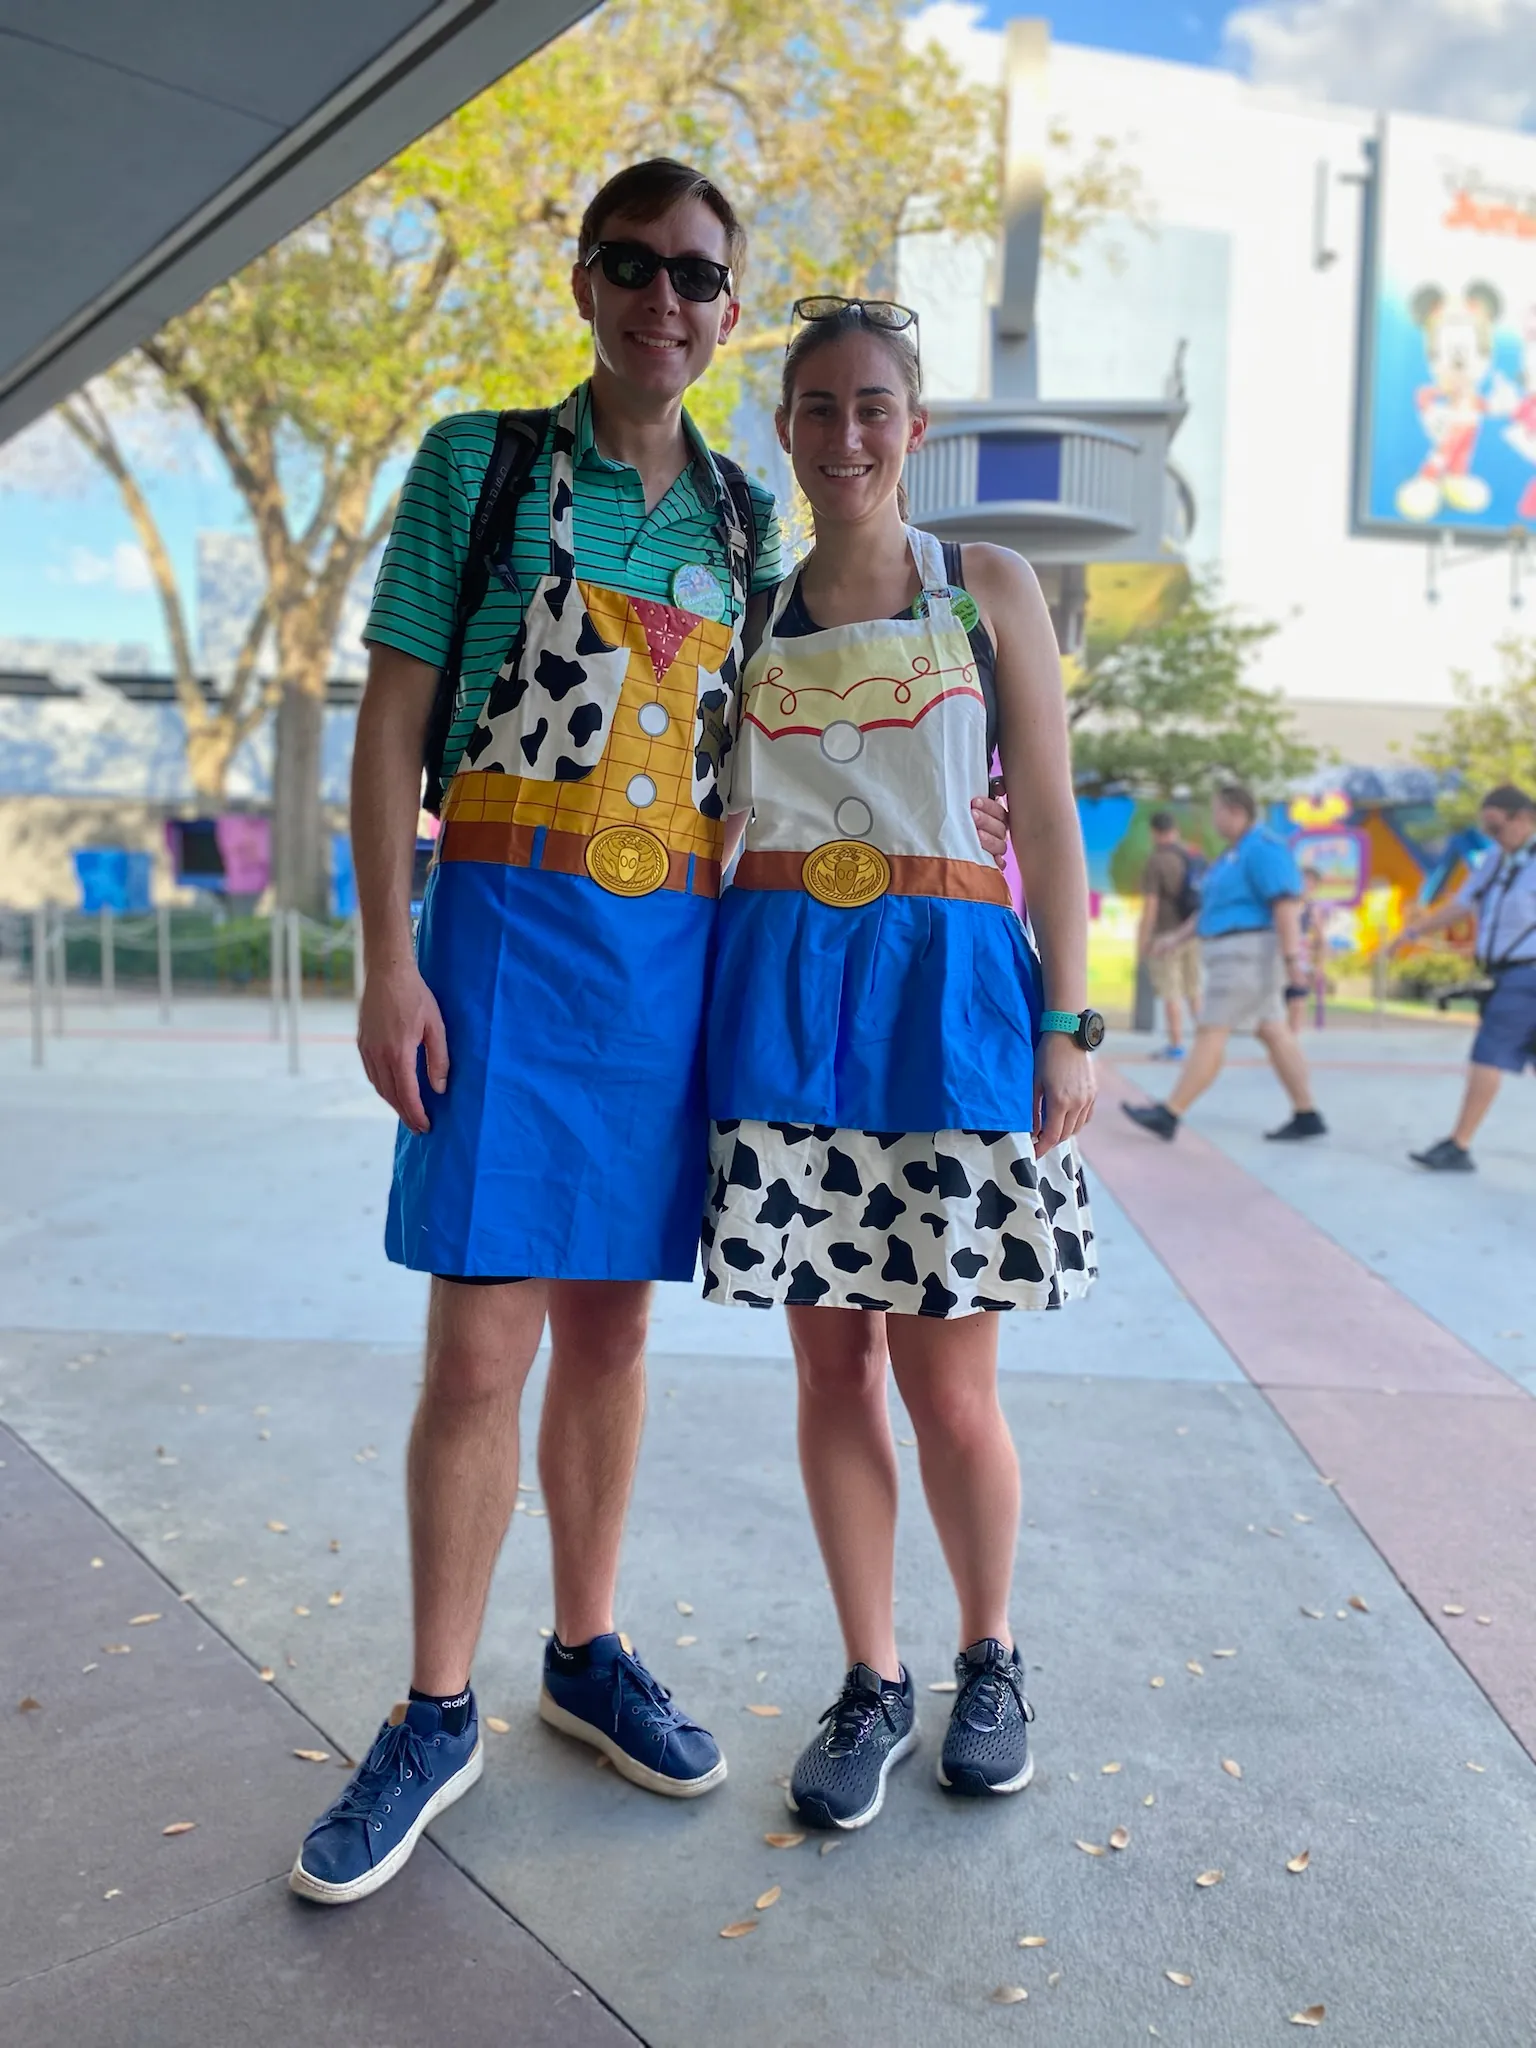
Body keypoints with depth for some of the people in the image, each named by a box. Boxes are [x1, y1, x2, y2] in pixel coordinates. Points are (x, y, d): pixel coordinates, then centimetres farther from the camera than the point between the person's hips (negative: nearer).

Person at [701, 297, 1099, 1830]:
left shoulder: (992, 589, 8)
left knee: (947, 1376, -1)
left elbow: (1048, 821, 4)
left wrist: (1069, 1024, -4)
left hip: (947, 986, -2)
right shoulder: (749, 610, 14)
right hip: (783, 991, 2)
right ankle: (872, 1682, 24)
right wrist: (697, 1011, 7)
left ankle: (989, 1658, 26)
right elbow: (711, 816, 15)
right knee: (830, 1360, 5)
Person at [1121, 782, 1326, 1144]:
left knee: (1211, 1035, -10)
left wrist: (1292, 957, -26)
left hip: (1249, 956, -11)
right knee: (1274, 1035, 9)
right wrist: (1179, 936, 19)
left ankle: (1168, 1116, -9)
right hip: (1240, 957, 11)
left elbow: (1286, 903, -21)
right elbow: (1216, 906, 24)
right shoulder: (1238, 852, 18)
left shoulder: (1263, 849, -14)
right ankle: (1307, 1116, 12)